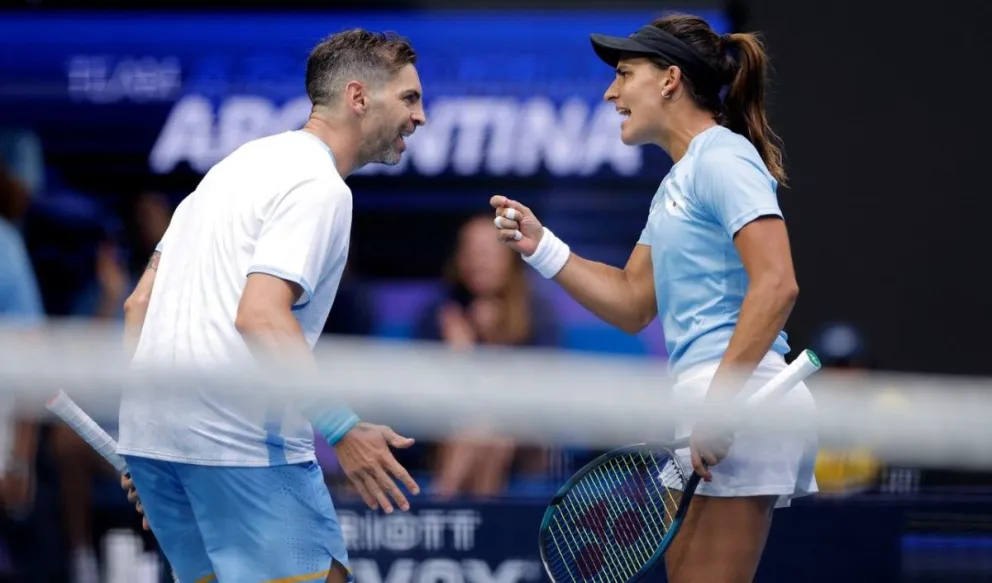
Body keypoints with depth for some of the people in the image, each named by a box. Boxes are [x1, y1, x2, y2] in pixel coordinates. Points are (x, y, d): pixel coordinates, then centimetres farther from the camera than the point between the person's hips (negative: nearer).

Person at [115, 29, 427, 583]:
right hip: (241, 435, -9)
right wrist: (343, 429, -21)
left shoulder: (241, 163, 20)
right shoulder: (319, 186, -8)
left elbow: (140, 301, 20)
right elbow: (259, 316, -21)